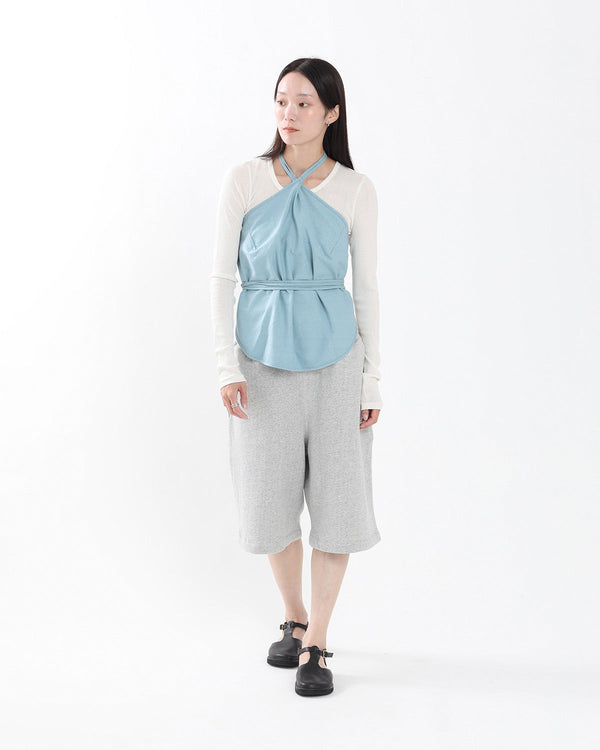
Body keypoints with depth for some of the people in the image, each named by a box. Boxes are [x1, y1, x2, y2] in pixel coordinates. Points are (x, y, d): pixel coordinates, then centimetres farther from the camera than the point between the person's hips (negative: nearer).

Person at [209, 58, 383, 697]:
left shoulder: (355, 190, 1)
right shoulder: (243, 181, 1)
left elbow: (367, 288, 4)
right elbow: (221, 277, 1)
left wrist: (372, 379, 1)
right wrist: (226, 366, -7)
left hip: (334, 359, 0)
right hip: (263, 361, 1)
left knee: (337, 500, 0)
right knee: (271, 500, 9)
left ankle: (316, 643, 14)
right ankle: (294, 619, 31)